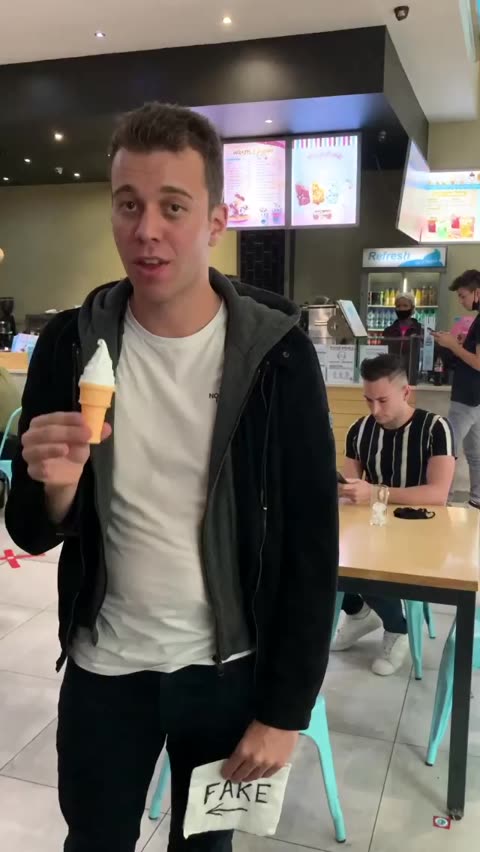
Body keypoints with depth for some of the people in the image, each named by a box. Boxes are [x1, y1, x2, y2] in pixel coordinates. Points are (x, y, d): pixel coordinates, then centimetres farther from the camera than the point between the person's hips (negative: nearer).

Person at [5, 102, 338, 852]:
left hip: (228, 668, -1)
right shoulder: (71, 345, -9)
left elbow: (312, 546, -10)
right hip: (104, 665, 2)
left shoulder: (278, 354, -15)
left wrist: (286, 707, -8)